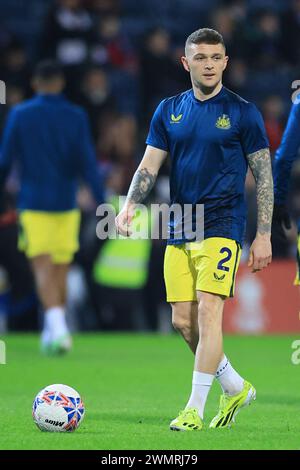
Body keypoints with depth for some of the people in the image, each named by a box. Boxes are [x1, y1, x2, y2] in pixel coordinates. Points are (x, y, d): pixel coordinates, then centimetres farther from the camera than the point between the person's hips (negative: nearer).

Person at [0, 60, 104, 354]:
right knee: (60, 272, 11)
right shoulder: (76, 117, 1)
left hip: (33, 204, -2)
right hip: (66, 203, 2)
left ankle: (57, 327, -27)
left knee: (43, 270, -7)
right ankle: (52, 334, 17)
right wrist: (101, 201, -4)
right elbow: (87, 164, -4)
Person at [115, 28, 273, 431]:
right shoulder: (169, 110, 9)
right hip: (179, 230, 5)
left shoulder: (242, 112, -2)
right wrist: (130, 205, -11)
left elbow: (264, 175, -1)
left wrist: (264, 236, -7)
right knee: (183, 321, 4)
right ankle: (236, 387, 24)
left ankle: (194, 409, -11)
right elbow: (150, 165, 8)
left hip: (221, 227, -5)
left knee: (208, 311, -15)